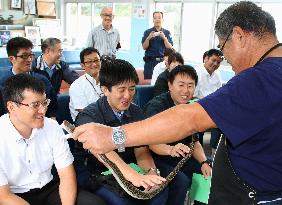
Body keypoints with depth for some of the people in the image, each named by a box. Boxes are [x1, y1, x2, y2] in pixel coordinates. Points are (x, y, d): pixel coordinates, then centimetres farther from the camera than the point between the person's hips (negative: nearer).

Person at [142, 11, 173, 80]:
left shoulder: (167, 33, 9)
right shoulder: (147, 32, 6)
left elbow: (170, 48, 1)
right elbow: (144, 47, 1)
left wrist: (164, 38, -14)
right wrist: (148, 38, -16)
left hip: (162, 61, 1)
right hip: (150, 61, -1)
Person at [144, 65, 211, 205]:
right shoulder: (156, 106, -17)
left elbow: (194, 141, 8)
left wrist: (204, 162, -10)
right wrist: (171, 149, -50)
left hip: (181, 157, 7)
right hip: (158, 158, -7)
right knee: (181, 181, -29)